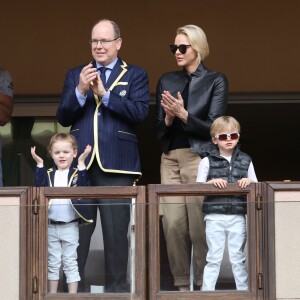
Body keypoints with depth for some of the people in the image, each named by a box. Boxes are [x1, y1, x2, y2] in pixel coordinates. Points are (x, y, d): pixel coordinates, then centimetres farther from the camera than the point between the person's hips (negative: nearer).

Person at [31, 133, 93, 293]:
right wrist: (39, 164, -12)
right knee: (52, 262, 11)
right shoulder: (49, 174, 7)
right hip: (50, 226, 3)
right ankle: (52, 294, 18)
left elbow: (83, 187, -19)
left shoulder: (76, 173, 0)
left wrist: (81, 162, -22)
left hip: (70, 226, -2)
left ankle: (73, 295, 10)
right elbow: (38, 187, -9)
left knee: (70, 262, 5)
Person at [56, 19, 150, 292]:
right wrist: (81, 91, -11)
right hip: (80, 164, 2)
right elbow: (63, 117, 6)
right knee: (75, 228, 2)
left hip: (116, 165, -2)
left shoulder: (136, 75, 7)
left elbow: (140, 112, -9)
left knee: (116, 230, 2)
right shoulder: (75, 75, 15)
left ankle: (117, 287, 9)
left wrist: (104, 93, -15)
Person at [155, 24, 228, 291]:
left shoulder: (215, 81, 0)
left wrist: (183, 114, -16)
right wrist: (169, 116, -10)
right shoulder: (167, 80, 12)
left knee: (199, 226, -6)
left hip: (199, 158, -4)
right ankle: (181, 286, 8)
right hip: (170, 159, 4)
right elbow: (159, 131, 11)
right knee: (173, 225, 1)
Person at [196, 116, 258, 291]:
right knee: (214, 258, 1)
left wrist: (249, 182, -8)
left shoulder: (246, 161, 10)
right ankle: (207, 291, 4)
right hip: (214, 217, -1)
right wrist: (212, 182, -15)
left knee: (238, 258, 6)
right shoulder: (207, 162, 5)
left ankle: (243, 291, 12)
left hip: (238, 217, 1)